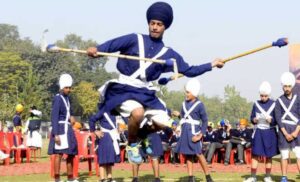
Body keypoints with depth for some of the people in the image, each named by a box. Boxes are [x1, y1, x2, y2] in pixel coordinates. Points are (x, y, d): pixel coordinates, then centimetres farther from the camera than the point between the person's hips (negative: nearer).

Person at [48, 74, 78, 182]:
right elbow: (54, 117, -18)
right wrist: (56, 134, -24)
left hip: (68, 129, 9)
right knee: (59, 154, -10)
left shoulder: (67, 98, 13)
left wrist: (71, 117, 5)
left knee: (71, 153, 12)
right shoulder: (57, 99, -13)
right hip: (60, 129, -9)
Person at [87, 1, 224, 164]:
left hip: (146, 92, 5)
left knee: (163, 123, -8)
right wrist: (97, 49, -36)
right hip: (124, 89, -4)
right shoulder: (135, 40, -2)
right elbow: (113, 44, -16)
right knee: (138, 112, -33)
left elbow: (189, 71, 13)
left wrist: (212, 65, 8)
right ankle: (132, 145, -3)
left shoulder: (168, 54, 9)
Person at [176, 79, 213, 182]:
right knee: (188, 155, 6)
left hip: (194, 132, -6)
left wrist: (201, 135, -12)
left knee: (198, 154, -8)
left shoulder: (199, 105, -7)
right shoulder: (184, 104, 8)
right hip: (185, 132, 6)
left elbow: (205, 121, -5)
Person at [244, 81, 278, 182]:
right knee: (255, 155, -2)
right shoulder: (256, 104, 5)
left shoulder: (274, 104, -2)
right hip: (258, 132, 1)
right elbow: (251, 118, 11)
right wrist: (254, 120, -11)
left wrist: (271, 120, -20)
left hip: (270, 133, -1)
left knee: (269, 156, 5)